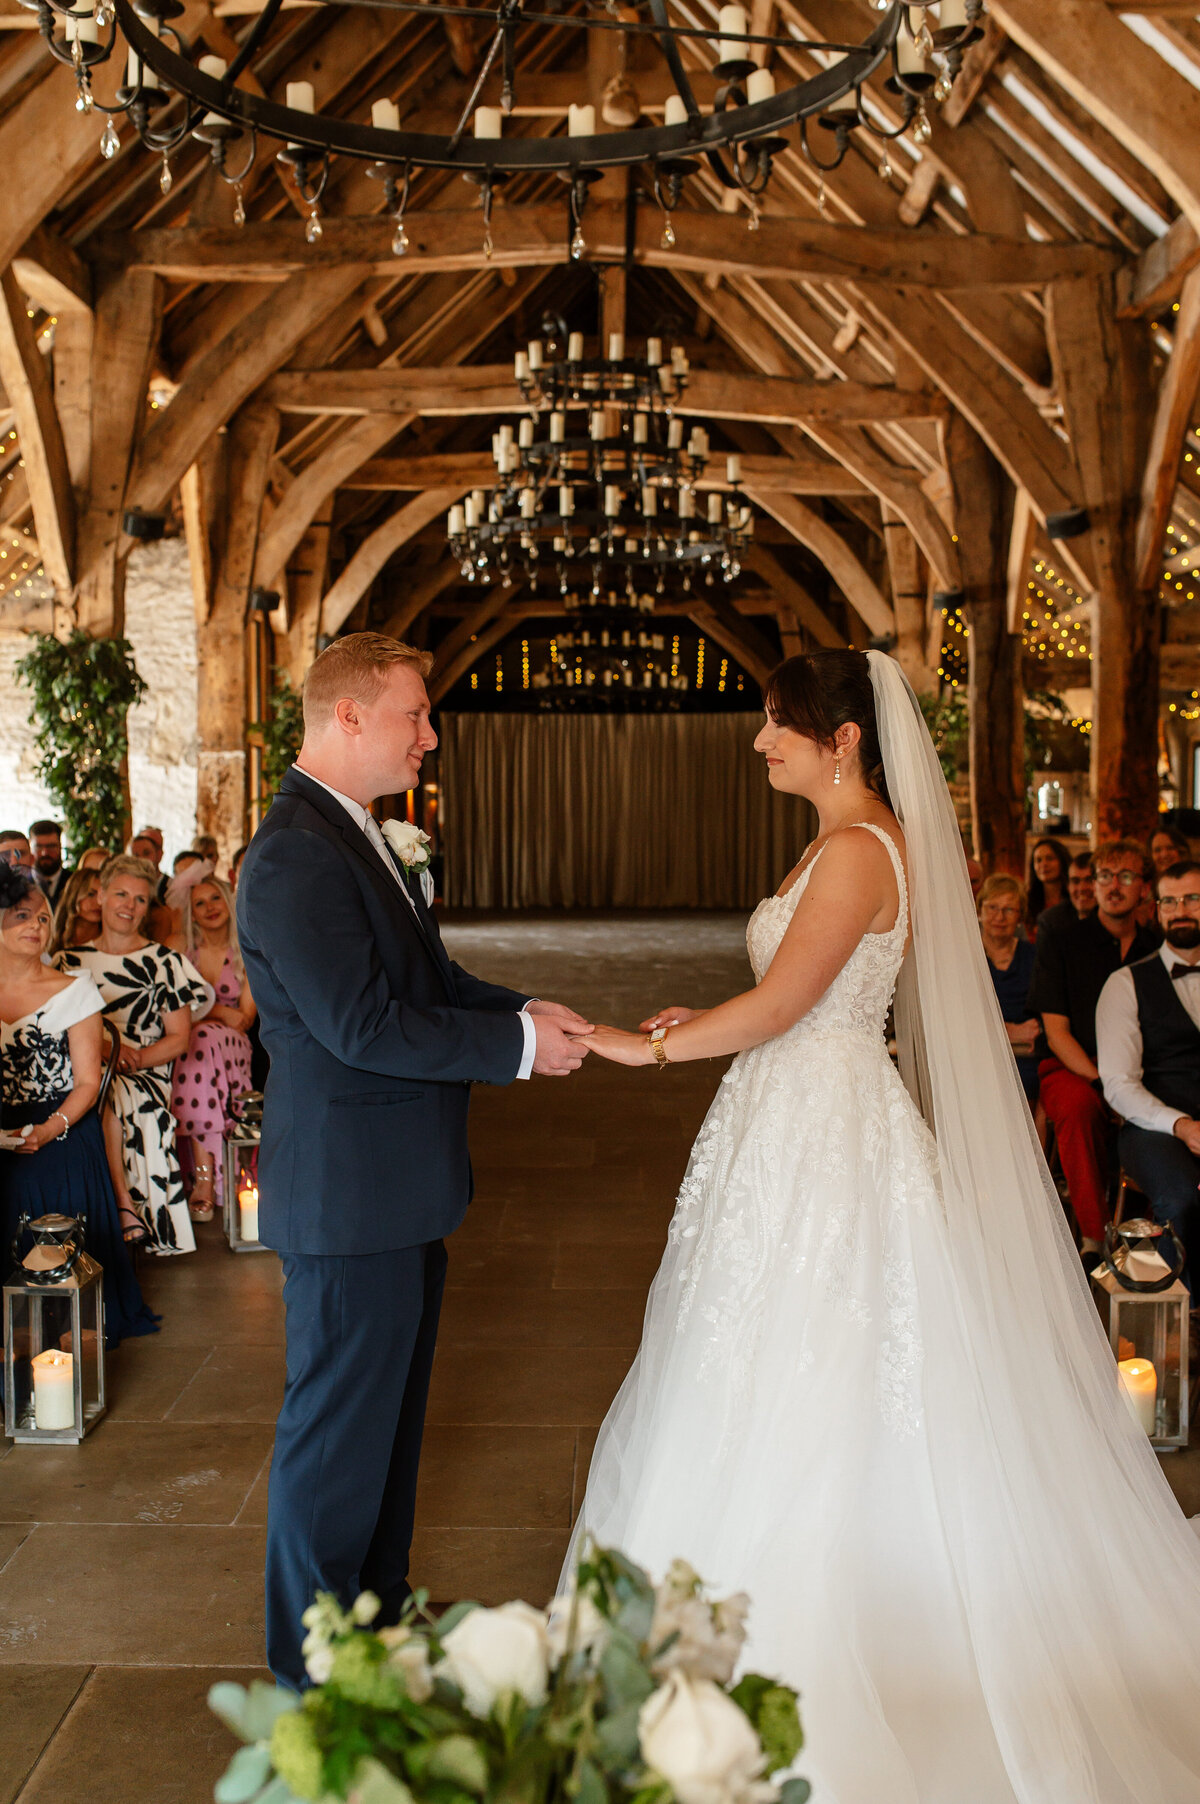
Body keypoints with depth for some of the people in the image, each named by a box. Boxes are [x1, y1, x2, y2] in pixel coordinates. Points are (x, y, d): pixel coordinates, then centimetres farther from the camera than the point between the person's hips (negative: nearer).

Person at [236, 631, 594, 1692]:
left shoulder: (354, 837, 12)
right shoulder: (295, 856, -22)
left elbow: (426, 977, 15)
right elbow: (362, 1025, -26)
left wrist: (528, 1010, -1)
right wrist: (517, 1043, -18)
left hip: (394, 1191, 10)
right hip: (349, 1198, -10)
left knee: (390, 1411, 22)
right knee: (339, 1427, 6)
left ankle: (378, 1604, 40)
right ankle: (313, 1669, 24)